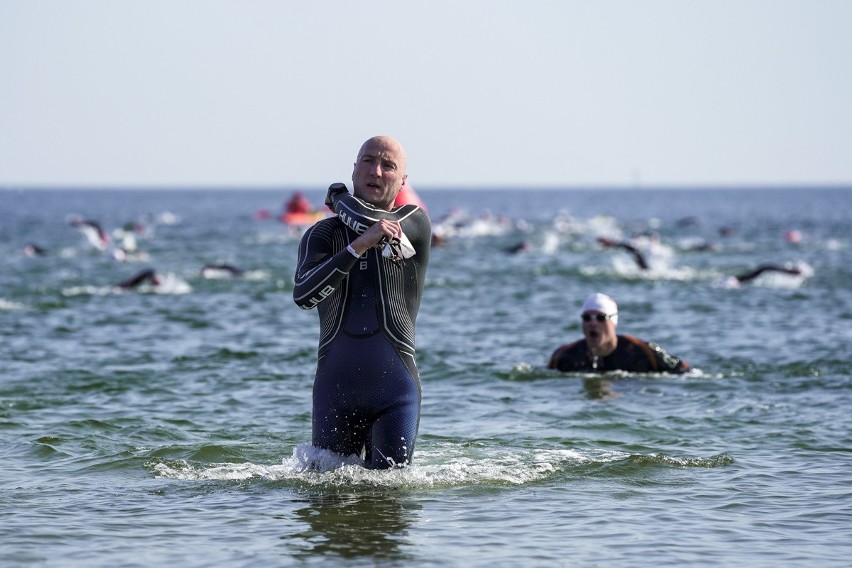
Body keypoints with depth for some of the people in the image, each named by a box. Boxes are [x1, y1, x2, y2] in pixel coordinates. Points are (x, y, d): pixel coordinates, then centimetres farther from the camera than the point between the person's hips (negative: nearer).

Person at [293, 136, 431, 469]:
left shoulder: (415, 223, 5)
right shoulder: (323, 235, 7)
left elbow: (370, 221, -17)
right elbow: (303, 295, -13)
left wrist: (339, 197, 4)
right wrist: (359, 245, -23)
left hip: (395, 383, -1)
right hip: (335, 384, 1)